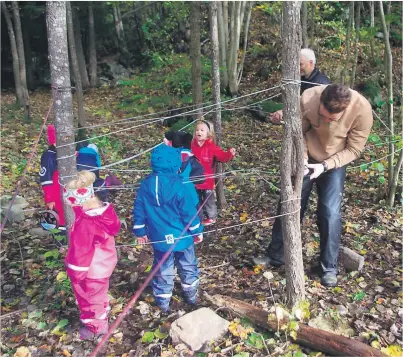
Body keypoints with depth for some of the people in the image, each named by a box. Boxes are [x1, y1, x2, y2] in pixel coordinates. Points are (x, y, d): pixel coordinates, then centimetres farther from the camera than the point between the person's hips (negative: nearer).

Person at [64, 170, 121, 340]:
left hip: (92, 270, -8)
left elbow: (81, 251, -26)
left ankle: (96, 327, 39)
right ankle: (101, 320, 51)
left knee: (90, 297, 17)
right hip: (104, 264, 8)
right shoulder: (105, 210, -9)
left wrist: (75, 273, -12)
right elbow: (115, 228, 7)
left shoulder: (85, 223, -34)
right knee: (99, 294, 29)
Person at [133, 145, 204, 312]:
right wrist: (197, 231, -1)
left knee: (163, 270, 18)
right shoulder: (178, 186, -22)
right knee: (188, 266, 21)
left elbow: (139, 211, 1)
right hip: (181, 236, -3)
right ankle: (191, 295, 37)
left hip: (159, 238, 3)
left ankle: (163, 302, 30)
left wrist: (140, 231, 14)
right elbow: (189, 212, -16)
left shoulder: (146, 185, -8)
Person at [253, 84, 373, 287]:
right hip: (307, 159, 1)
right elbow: (298, 132, -9)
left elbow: (353, 150, -17)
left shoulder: (362, 109, -29)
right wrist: (301, 157, -23)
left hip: (335, 163, -1)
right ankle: (276, 256, 22)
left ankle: (329, 267, 11)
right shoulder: (308, 98, -27)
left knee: (330, 213, -9)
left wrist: (325, 166, -27)